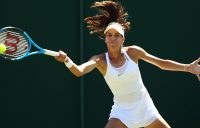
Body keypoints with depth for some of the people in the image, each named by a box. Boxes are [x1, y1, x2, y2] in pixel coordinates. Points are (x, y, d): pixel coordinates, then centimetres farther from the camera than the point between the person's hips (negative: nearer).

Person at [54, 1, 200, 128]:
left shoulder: (132, 52, -9)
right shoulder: (100, 60, -13)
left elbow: (161, 63, 0)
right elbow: (79, 71, -32)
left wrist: (188, 67, -8)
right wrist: (67, 60, -53)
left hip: (144, 107, 2)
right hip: (122, 112, -2)